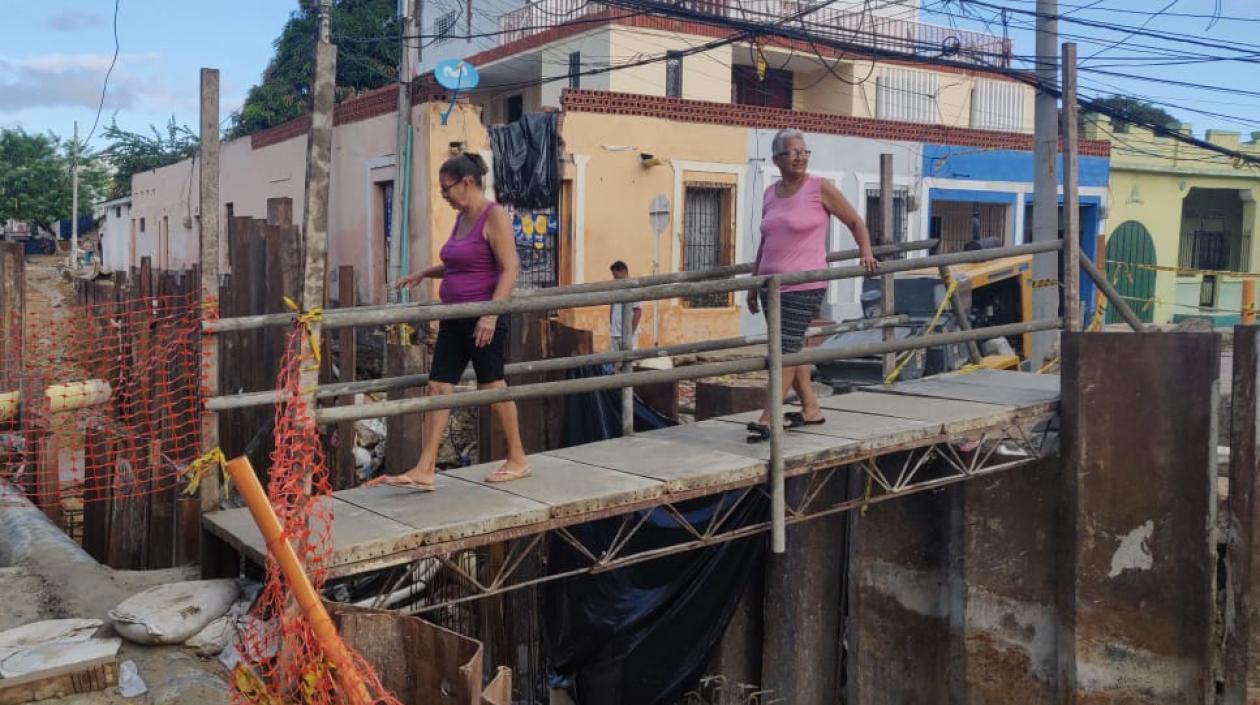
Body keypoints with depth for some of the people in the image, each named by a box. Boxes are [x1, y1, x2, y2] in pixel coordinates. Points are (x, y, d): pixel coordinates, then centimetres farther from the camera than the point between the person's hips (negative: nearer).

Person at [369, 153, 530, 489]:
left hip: (483, 318, -9)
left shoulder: (494, 216, -11)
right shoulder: (462, 218, 15)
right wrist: (423, 274, 18)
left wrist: (491, 314, -25)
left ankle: (518, 460, 18)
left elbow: (510, 268, -18)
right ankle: (425, 470, 5)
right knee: (438, 386, 3)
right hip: (454, 318, 9)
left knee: (492, 386, 1)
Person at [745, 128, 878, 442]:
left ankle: (767, 419, -8)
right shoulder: (770, 193, 12)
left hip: (804, 286, -6)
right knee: (792, 348, 12)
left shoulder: (820, 188, -4)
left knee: (786, 349, -9)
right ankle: (811, 409, 24)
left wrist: (866, 252, -10)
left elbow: (855, 221, 4)